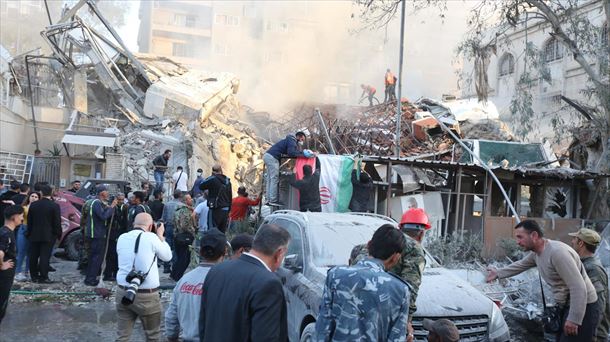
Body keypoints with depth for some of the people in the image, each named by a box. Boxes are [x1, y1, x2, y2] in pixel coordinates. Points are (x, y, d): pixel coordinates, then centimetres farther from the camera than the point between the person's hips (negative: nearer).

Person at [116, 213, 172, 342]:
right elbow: (167, 256, 3)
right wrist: (160, 235, 13)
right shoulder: (151, 238, -12)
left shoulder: (122, 238, 2)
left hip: (123, 292, 4)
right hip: (147, 295, -4)